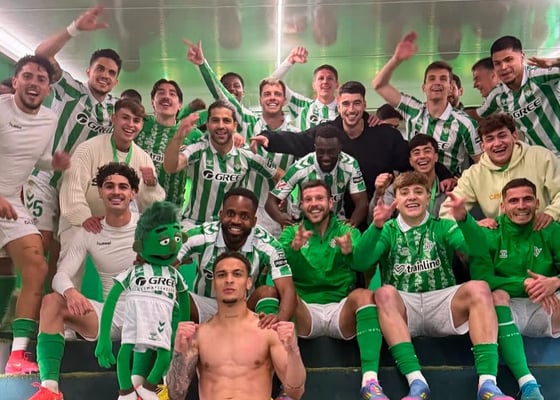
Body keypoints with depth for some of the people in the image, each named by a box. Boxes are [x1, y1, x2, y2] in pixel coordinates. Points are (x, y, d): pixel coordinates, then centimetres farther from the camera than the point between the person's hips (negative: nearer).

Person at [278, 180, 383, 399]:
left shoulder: (348, 232, 12)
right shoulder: (291, 233, 12)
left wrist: (349, 252, -33)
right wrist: (294, 248, -32)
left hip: (342, 311, 0)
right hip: (305, 313, 0)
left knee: (363, 295, -29)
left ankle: (370, 380, -39)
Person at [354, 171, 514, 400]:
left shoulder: (443, 227, 13)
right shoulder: (387, 231, 11)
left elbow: (477, 249, -7)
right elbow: (360, 264, -8)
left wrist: (465, 219, -27)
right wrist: (376, 227, -24)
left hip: (443, 306, 1)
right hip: (402, 309, -1)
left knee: (478, 288, -26)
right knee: (384, 293, -32)